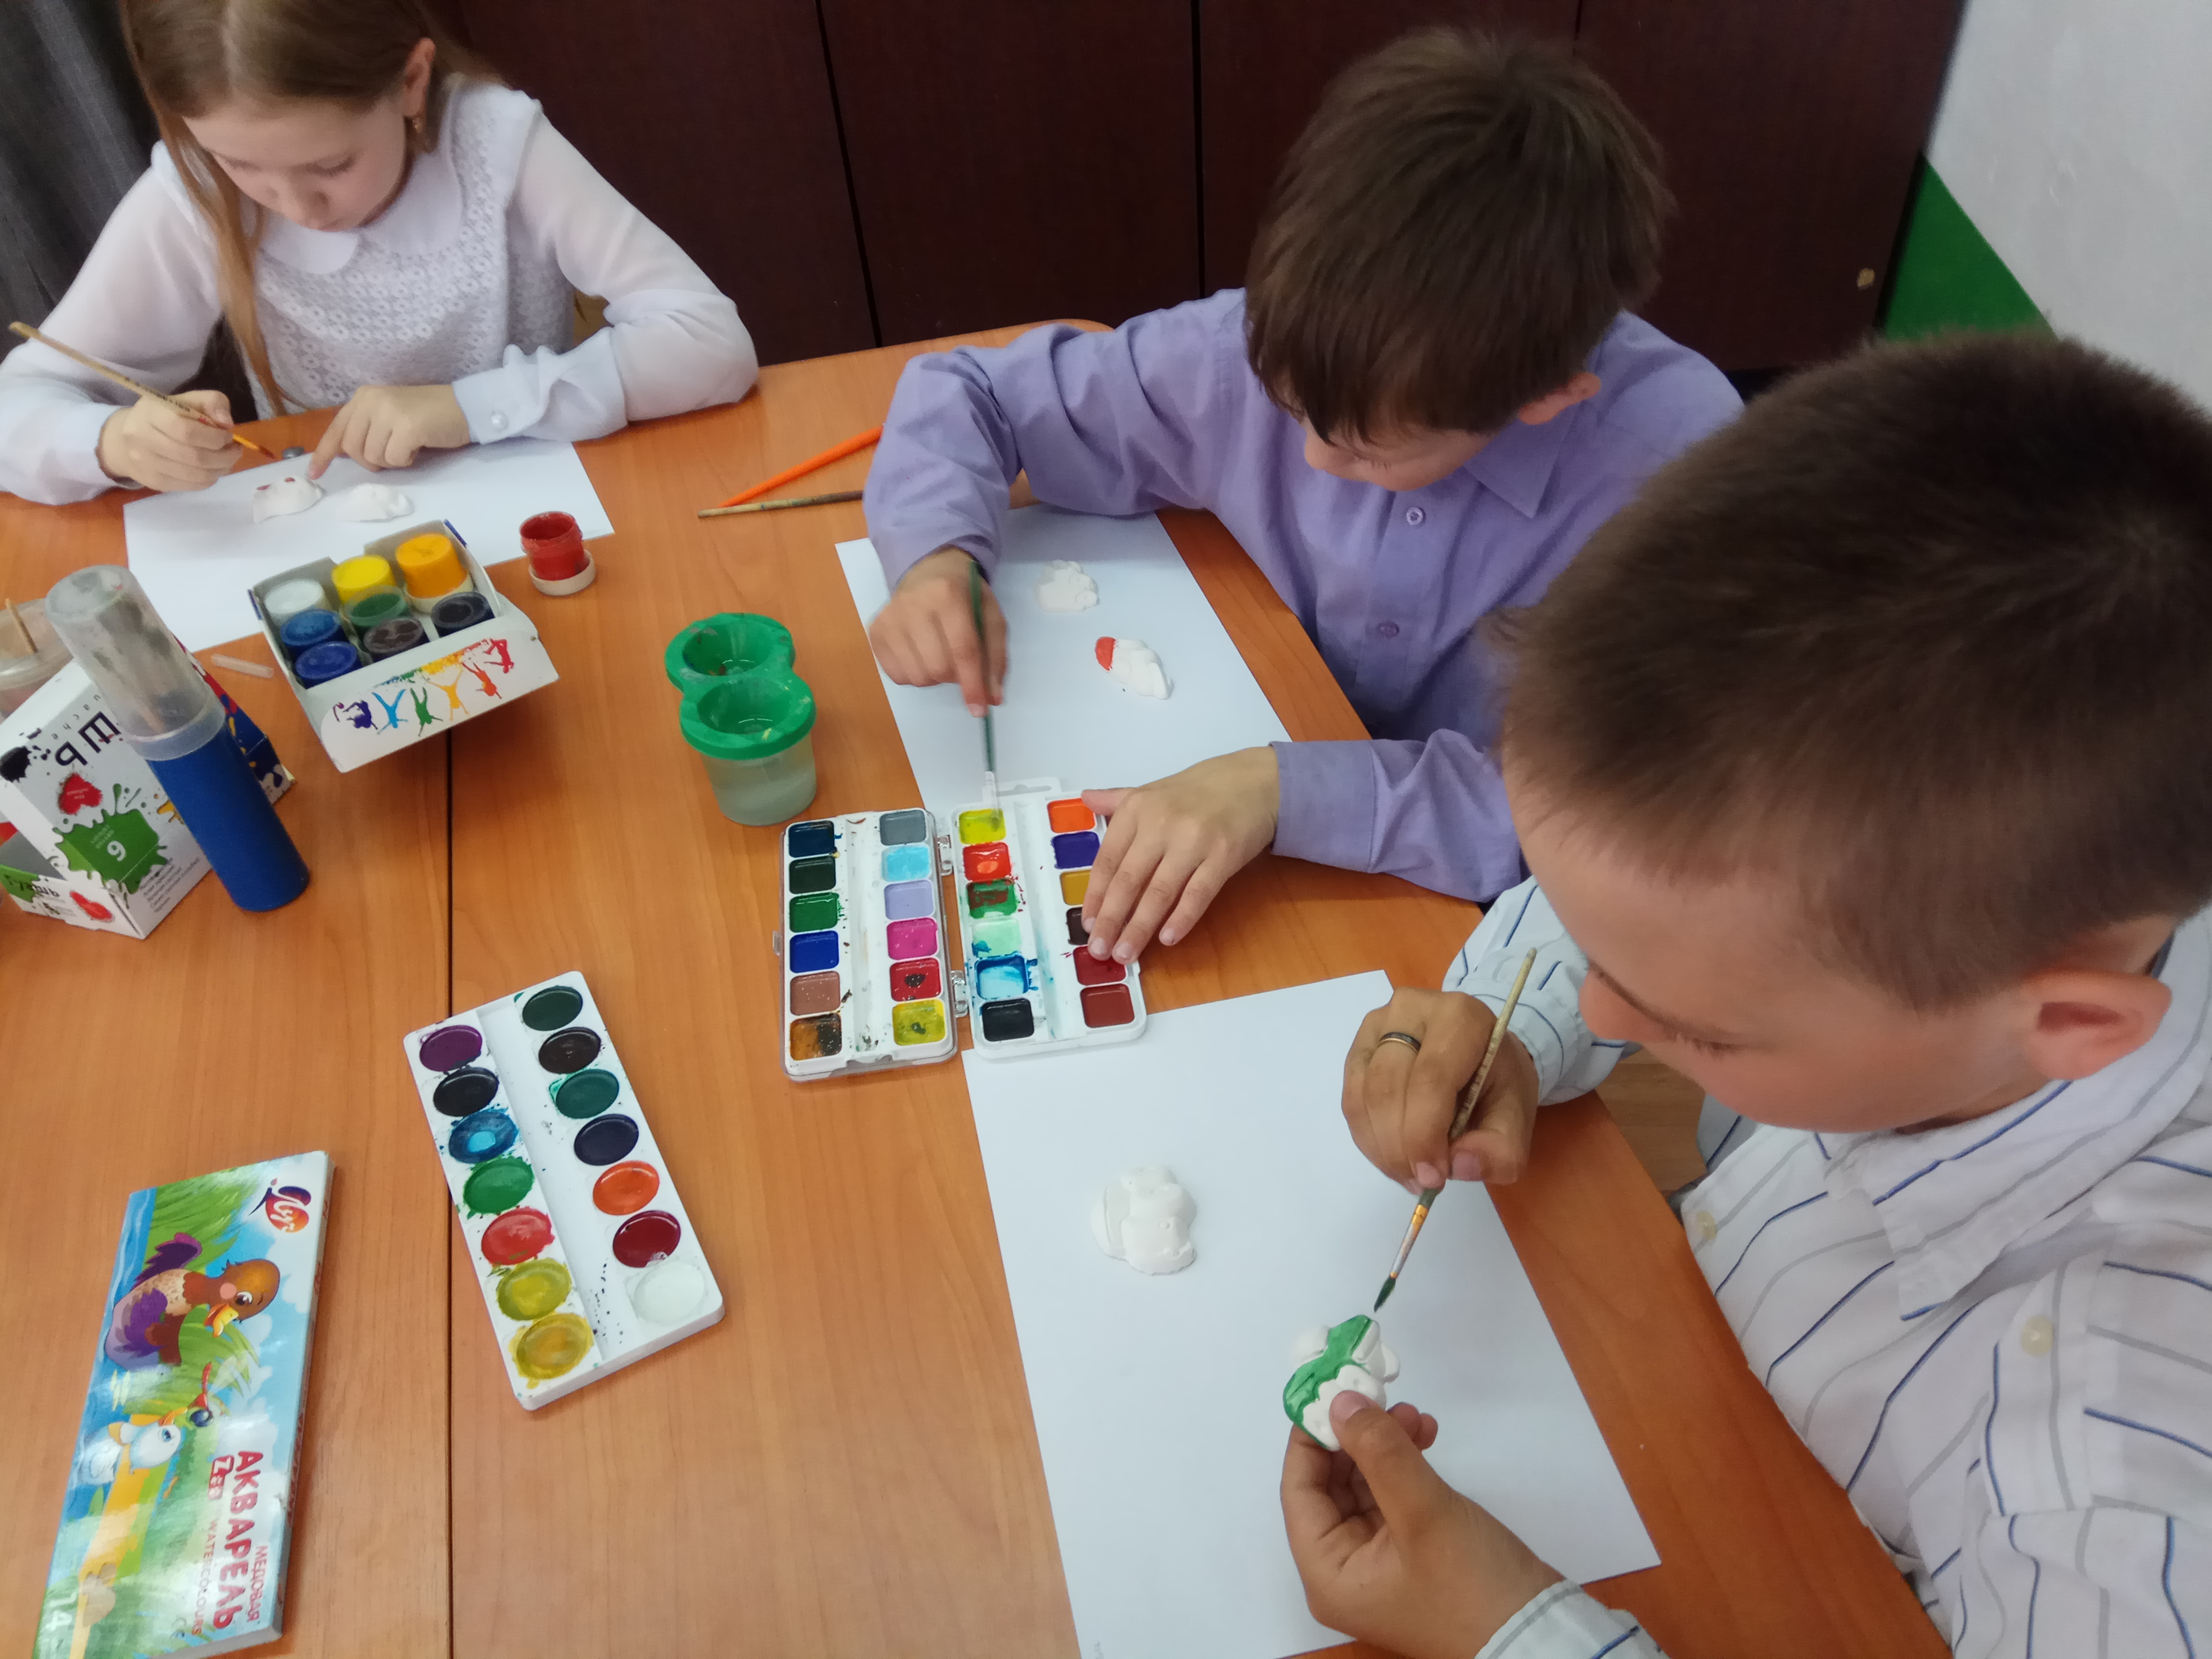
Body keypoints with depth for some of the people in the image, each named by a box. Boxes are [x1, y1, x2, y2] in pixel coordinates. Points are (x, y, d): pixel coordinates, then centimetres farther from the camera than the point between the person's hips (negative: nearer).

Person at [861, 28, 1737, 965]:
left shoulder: (1673, 458, -23)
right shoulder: (1256, 350, -14)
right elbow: (966, 395, -1)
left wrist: (1292, 787, -32)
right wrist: (940, 559, -20)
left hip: (1500, 941, -2)